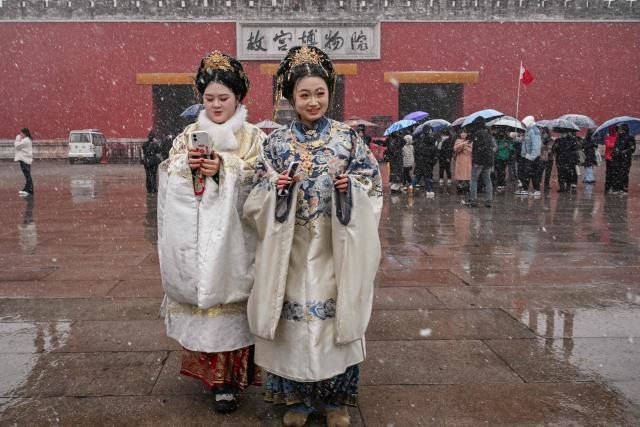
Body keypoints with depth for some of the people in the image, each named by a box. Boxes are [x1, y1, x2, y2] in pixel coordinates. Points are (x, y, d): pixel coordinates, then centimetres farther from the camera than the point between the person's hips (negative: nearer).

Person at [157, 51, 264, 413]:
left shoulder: (253, 138, 6)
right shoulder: (188, 136, 14)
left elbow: (259, 179, -8)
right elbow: (170, 180, 5)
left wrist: (224, 167, -19)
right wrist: (188, 165, -14)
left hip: (233, 237, -2)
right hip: (197, 238, 3)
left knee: (229, 294, -4)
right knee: (202, 294, 1)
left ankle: (228, 376, 4)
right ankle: (211, 369, 14)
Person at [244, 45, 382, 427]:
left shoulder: (347, 136, 2)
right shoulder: (277, 142, 3)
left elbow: (372, 181, 4)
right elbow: (259, 198, 4)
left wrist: (350, 187, -15)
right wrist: (276, 188, -16)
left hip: (335, 247, 0)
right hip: (292, 248, 1)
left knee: (335, 313, 4)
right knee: (295, 314, 4)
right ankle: (297, 396, 22)